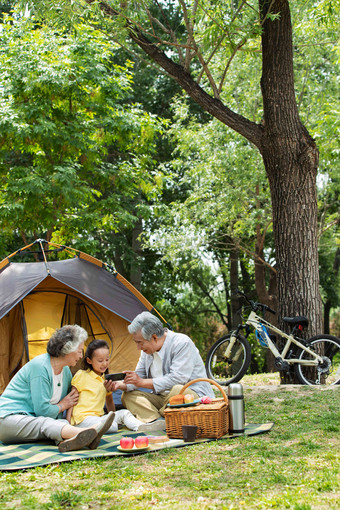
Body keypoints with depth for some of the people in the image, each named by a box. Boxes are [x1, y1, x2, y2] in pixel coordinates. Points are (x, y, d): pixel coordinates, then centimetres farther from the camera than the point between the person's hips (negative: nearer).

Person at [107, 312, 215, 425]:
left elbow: (177, 379, -26)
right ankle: (159, 422, -30)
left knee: (178, 390, -40)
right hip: (162, 398, 8)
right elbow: (139, 375, 13)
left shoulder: (182, 343, -17)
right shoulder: (147, 349, 8)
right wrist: (122, 385, -10)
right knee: (128, 396, -7)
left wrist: (142, 382, -24)